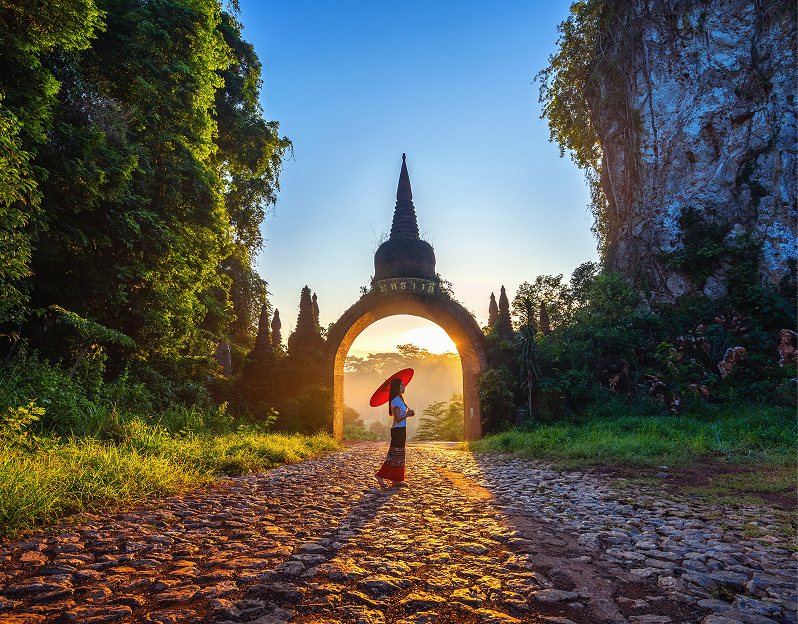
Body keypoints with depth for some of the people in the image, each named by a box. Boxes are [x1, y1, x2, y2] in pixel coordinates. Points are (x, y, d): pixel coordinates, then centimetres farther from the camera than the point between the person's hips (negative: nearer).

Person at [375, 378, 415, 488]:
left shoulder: (399, 400, 15)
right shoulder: (395, 401, -16)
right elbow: (398, 418, -21)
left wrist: (408, 413, 2)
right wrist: (408, 414, -9)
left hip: (401, 429, 10)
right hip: (398, 430, -10)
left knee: (399, 454, 12)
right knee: (395, 454, -7)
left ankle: (397, 479, 17)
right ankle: (380, 475, 0)